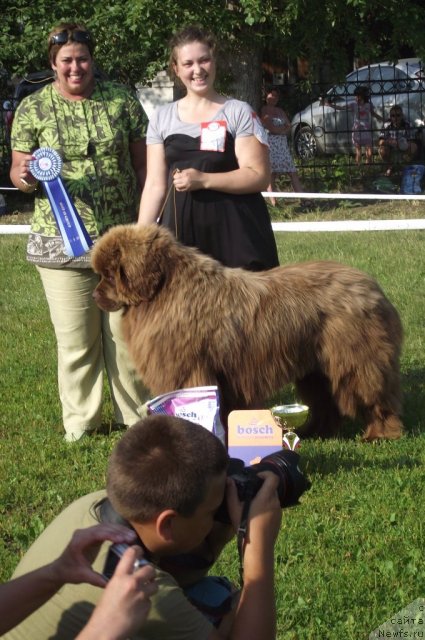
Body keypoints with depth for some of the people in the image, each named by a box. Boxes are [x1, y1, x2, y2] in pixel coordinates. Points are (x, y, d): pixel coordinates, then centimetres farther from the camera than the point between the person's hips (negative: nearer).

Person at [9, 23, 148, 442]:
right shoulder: (32, 109, 3)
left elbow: (142, 164, 9)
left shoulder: (121, 101, 5)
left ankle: (135, 416, 20)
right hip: (61, 241, -1)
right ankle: (80, 422, 16)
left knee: (125, 332, 7)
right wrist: (25, 177, -19)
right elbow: (17, 171, 6)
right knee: (75, 339, 2)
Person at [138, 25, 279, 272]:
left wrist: (203, 180, -14)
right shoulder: (162, 118, 12)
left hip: (235, 231, -3)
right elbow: (155, 185, 12)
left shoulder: (238, 112, 2)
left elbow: (259, 176, -5)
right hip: (181, 229, 3)